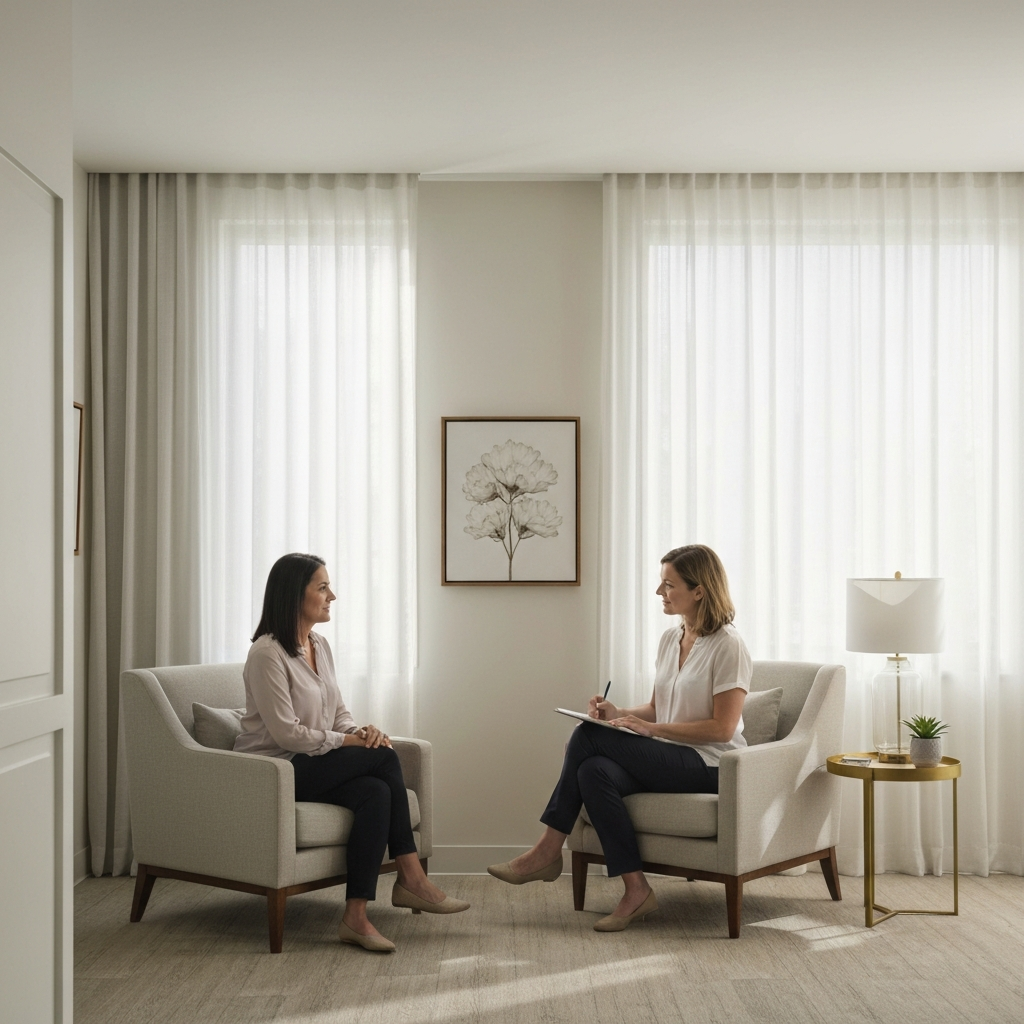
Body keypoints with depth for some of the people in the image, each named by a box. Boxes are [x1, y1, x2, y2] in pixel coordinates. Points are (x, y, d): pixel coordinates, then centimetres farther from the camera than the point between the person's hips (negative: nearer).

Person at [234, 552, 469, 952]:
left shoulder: (320, 646, 11)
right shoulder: (267, 653, -15)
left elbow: (338, 712, 14)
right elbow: (287, 734, -19)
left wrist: (362, 731, -8)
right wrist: (349, 741, -15)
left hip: (313, 766, 8)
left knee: (375, 792, -23)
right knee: (385, 757, -22)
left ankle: (356, 916, -22)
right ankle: (410, 876, -16)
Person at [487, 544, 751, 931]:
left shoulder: (728, 646, -10)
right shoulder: (669, 640, 13)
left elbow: (723, 728, -15)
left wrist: (652, 728, -18)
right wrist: (619, 713, -2)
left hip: (709, 766, -7)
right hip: (670, 760, 7)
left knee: (588, 736, -21)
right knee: (594, 772, -24)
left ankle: (548, 850, -12)